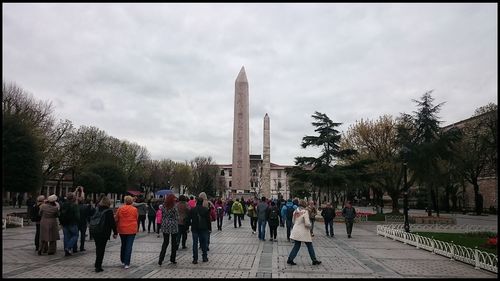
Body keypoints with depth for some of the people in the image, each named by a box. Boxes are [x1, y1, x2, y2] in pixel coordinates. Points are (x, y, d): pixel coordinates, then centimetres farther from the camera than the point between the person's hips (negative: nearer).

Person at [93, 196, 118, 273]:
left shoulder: (96, 210, 4)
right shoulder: (109, 211, -12)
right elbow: (113, 223, -11)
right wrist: (115, 232, -2)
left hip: (95, 232, 5)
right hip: (104, 233, -5)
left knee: (98, 248, 19)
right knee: (101, 249, 2)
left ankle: (97, 263, 29)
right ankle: (98, 266, 3)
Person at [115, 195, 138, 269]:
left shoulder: (120, 209, -1)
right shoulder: (134, 209, -6)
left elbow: (116, 219, 5)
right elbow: (137, 219, 2)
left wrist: (116, 228, 17)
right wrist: (137, 228, 19)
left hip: (122, 230, 3)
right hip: (131, 230, -3)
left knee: (123, 245, 20)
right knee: (129, 246, 0)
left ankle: (123, 261, 29)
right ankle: (126, 263, -2)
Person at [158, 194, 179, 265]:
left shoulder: (163, 207, 0)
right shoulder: (174, 207, -14)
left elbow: (162, 216, 8)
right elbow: (176, 218, -7)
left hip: (165, 227, 4)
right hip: (173, 227, -4)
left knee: (165, 242, 11)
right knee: (174, 243, 10)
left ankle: (161, 259, 4)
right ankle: (172, 259, 17)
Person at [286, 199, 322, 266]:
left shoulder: (295, 211, 3)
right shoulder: (305, 212, -17)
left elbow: (293, 221, 14)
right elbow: (307, 223, -20)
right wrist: (310, 225, 0)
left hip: (296, 231, 6)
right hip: (303, 232, -6)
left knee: (296, 245, 13)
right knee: (309, 246, 9)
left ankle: (290, 259, 9)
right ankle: (314, 260, 17)